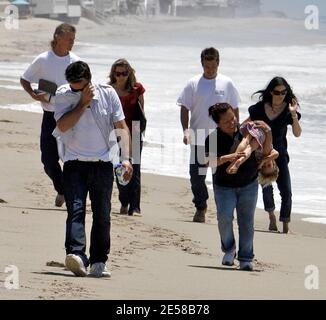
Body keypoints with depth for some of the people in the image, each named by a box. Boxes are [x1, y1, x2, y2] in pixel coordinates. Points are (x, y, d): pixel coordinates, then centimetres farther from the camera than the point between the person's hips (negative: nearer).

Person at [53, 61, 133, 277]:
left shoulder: (107, 94, 0)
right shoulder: (63, 95, -2)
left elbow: (122, 127, 2)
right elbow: (63, 126, -15)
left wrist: (126, 158, -8)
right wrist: (83, 103, -16)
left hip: (103, 162, 1)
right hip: (75, 162, -1)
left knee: (102, 215, 3)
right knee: (75, 209, -17)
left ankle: (98, 262, 8)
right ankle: (77, 255, -31)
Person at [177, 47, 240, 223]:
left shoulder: (227, 84, 3)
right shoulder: (193, 84, 2)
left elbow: (234, 110, 8)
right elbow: (184, 109, 3)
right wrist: (186, 130, -11)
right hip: (199, 138, 1)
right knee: (196, 175, 3)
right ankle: (200, 208, 18)